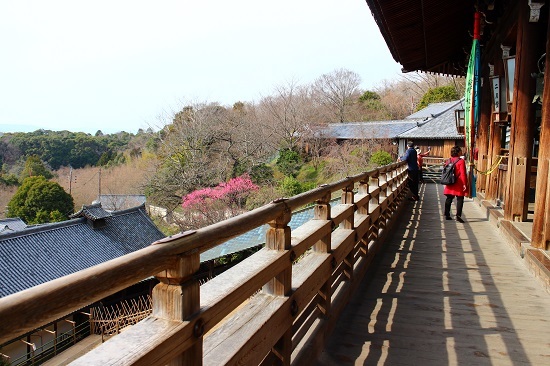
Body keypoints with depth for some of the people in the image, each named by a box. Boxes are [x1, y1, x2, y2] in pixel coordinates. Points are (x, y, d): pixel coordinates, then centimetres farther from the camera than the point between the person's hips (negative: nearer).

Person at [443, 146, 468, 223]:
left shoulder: (448, 161, 6)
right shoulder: (461, 161, -12)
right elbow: (463, 174, -15)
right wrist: (464, 184, -12)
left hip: (450, 184, 6)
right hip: (459, 184, -6)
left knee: (449, 199, 13)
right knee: (460, 199, 0)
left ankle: (447, 215, 18)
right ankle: (458, 216, -6)